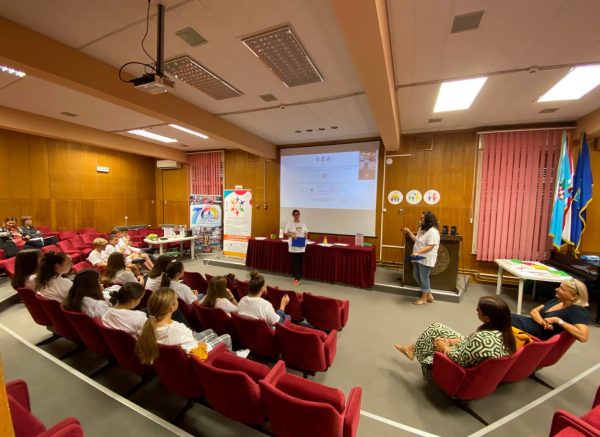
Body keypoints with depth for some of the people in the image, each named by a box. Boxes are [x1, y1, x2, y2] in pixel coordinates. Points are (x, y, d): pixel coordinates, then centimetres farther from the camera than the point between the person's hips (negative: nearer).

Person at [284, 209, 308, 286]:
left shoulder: (303, 223, 8)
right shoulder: (290, 223, -2)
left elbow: (306, 232, 18)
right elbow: (286, 233, 1)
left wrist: (306, 235, -3)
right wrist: (291, 234, -16)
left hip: (301, 246, 3)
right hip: (293, 246, -3)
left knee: (300, 262, 7)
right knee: (294, 262, -2)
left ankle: (297, 277, 19)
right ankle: (296, 277, 10)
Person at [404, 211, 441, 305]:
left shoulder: (433, 231, -19)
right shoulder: (422, 228, 12)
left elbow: (430, 247, -23)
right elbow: (416, 240, 17)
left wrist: (418, 252, -29)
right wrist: (409, 232, 8)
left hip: (426, 259, -10)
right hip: (418, 258, 10)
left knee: (424, 278, 3)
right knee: (416, 276, 16)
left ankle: (424, 298, 19)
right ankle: (429, 295, 31)